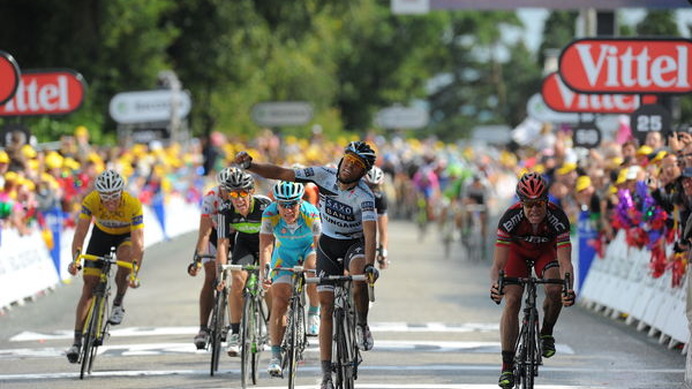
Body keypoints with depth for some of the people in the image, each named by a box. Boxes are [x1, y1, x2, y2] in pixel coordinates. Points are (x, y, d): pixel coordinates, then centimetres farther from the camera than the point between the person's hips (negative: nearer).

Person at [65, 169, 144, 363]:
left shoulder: (133, 204, -36)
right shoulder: (90, 201, -31)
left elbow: (137, 241, -39)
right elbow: (80, 232, -35)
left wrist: (134, 272, -50)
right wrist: (75, 258, -51)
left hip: (126, 235, -1)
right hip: (101, 233, 2)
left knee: (125, 259, -35)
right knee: (89, 284, -8)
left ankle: (118, 303, -8)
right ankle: (77, 341, -6)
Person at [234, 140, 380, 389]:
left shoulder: (364, 196, -25)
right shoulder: (324, 175, -15)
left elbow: (370, 232, -37)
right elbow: (281, 174, -12)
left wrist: (369, 265, -52)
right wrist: (249, 165, -23)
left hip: (355, 244, -3)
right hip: (327, 245, 3)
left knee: (359, 276, -37)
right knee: (326, 306, -6)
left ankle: (362, 326, -9)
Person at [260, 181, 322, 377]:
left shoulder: (311, 214, -31)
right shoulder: (270, 215, -27)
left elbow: (319, 244, -31)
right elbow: (265, 245, -30)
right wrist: (264, 272, -43)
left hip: (309, 249, -1)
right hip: (285, 254, 1)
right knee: (279, 303, -12)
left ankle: (314, 313, -6)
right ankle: (276, 356, -7)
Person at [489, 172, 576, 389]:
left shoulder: (557, 218, -36)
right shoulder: (511, 218, -36)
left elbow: (565, 262, -41)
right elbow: (498, 263, -37)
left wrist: (568, 288, -60)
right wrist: (495, 284, -59)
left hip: (546, 251, 0)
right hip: (517, 251, 0)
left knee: (554, 290, -28)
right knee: (512, 302, -19)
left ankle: (546, 333, 2)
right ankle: (507, 366, -14)